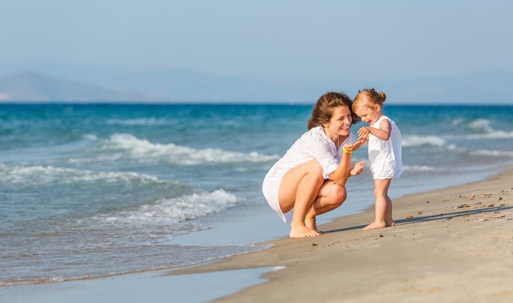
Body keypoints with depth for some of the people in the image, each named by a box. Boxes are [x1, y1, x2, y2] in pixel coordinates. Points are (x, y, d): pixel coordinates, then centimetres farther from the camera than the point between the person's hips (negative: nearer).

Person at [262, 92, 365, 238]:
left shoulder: (346, 137, -6)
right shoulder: (315, 139, -28)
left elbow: (340, 176, -8)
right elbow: (339, 178, -29)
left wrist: (351, 171, -29)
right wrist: (347, 152, -44)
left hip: (302, 189, 6)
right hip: (276, 188, -6)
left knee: (337, 193, -24)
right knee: (316, 167, -34)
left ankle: (308, 215, 7)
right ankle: (296, 226, -26)